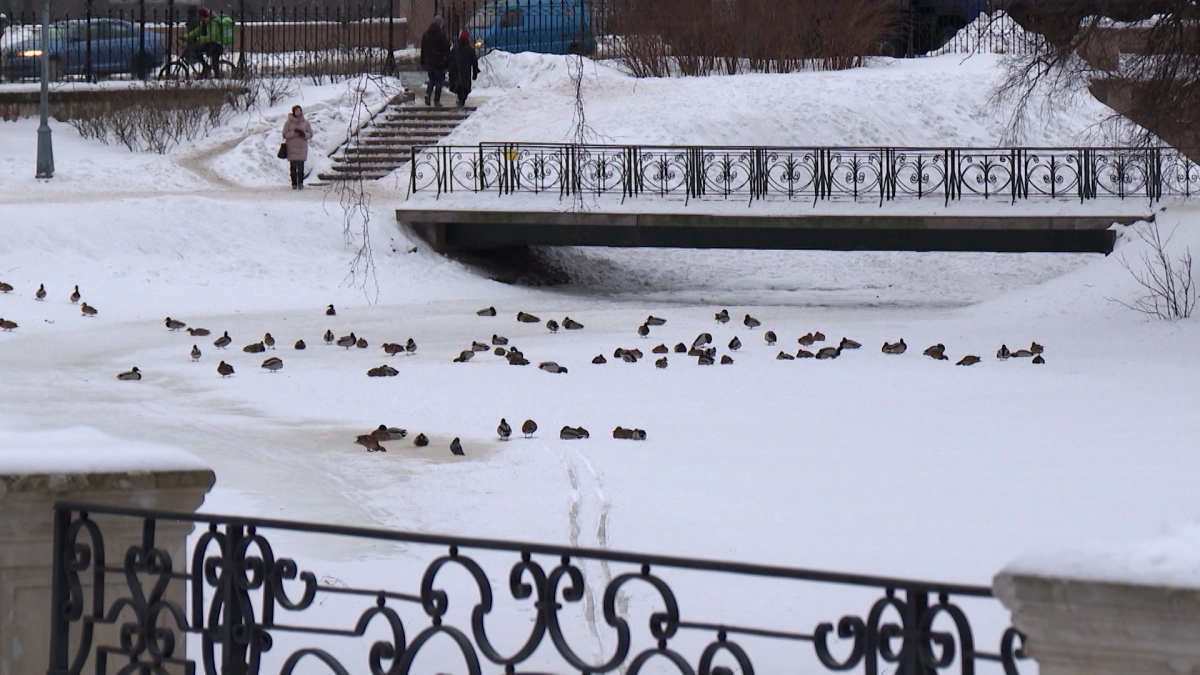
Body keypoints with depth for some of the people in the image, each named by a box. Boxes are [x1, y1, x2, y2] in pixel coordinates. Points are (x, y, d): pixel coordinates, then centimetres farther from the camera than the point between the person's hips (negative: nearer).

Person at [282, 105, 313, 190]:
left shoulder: (305, 122, 6)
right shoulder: (289, 122, 2)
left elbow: (310, 134, 7)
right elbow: (285, 134, -1)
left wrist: (304, 134, -14)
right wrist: (293, 133, -17)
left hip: (302, 148, 1)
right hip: (292, 148, -1)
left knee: (301, 166, -4)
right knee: (293, 167, -1)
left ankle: (300, 183, 3)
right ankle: (294, 184, 4)